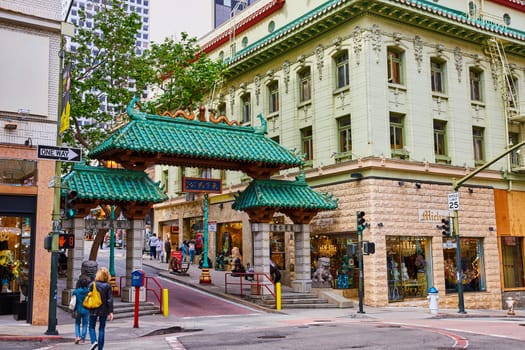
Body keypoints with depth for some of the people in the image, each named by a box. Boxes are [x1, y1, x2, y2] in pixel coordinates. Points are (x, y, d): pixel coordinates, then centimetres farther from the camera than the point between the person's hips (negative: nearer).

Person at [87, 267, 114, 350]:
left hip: (93, 310, 0)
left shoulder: (92, 284, -5)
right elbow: (110, 300, -8)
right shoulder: (108, 285, -6)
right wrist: (110, 311, -6)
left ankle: (94, 341, -12)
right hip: (104, 310, 1)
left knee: (92, 327, 13)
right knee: (102, 328, 9)